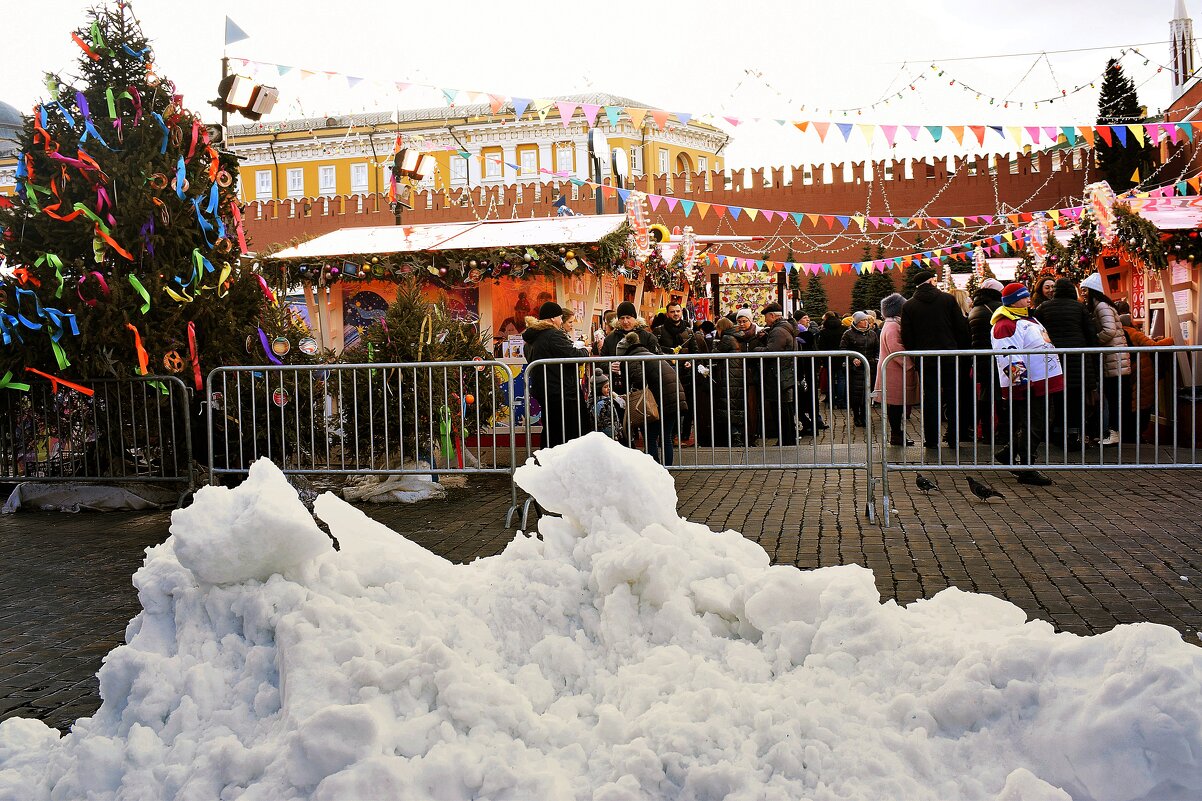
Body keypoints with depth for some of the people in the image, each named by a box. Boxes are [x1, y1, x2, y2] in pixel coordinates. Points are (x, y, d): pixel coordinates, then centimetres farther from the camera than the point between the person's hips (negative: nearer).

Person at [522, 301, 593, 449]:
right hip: (560, 392, -10)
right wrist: (585, 351, 0)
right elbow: (573, 356, -22)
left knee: (551, 433, 16)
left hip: (542, 391, 10)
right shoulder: (553, 335, -16)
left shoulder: (532, 338, 13)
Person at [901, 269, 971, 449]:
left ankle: (931, 439, 5)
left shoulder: (909, 306, -1)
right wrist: (962, 350, 9)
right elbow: (962, 328, -2)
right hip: (950, 357, 0)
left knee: (930, 397, 5)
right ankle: (954, 437, 10)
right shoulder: (948, 299, -2)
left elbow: (906, 337, 0)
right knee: (953, 396, 9)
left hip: (925, 360, 1)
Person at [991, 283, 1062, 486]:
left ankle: (1009, 454, 27)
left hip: (1043, 382, 10)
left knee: (1037, 426, 14)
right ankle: (1027, 470, 2)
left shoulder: (1029, 319, 22)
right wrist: (1021, 377, -31)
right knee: (1033, 427, -7)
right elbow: (1007, 355, -23)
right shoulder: (1005, 324, -13)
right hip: (1026, 385, -10)